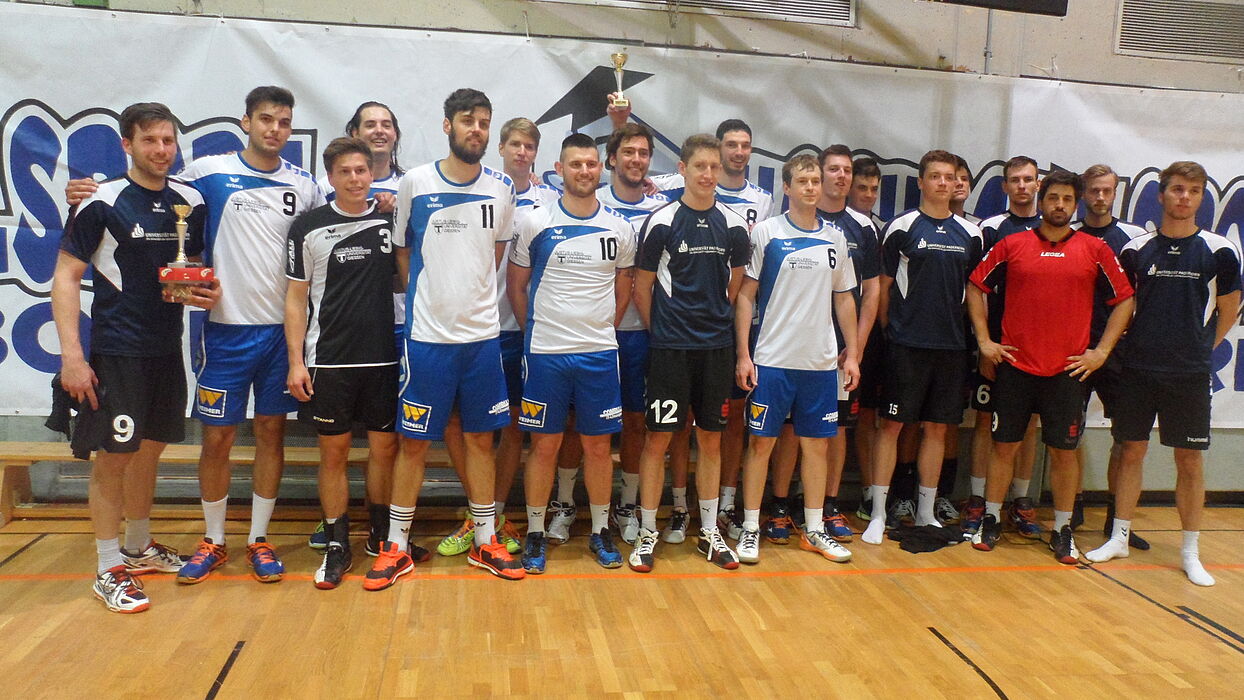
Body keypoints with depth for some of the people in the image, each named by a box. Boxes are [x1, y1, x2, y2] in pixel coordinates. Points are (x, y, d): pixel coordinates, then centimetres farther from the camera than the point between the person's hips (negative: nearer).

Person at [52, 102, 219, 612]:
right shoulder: (101, 202, -9)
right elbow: (65, 277, -9)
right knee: (114, 455, -1)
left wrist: (207, 291, -3)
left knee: (150, 449, 16)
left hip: (167, 348, 6)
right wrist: (71, 353, -16)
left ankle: (139, 547, 32)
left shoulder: (190, 202, 7)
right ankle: (109, 570, 12)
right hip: (116, 352, -6)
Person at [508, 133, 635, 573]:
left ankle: (601, 530, 22)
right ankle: (535, 532, 18)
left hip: (600, 353, 2)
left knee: (598, 443, 8)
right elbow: (517, 285, 7)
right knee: (544, 443, 5)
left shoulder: (619, 228, 5)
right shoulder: (536, 223, 0)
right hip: (545, 352, -1)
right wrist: (535, 330, 4)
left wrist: (601, 328, 8)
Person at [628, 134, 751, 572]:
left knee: (711, 439, 10)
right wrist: (659, 331, 2)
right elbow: (642, 287, 0)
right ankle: (647, 534, 12)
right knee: (658, 438, 0)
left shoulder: (734, 224, 6)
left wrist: (713, 319, 10)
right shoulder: (662, 221, -4)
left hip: (716, 346, 4)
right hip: (669, 348, -3)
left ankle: (709, 532, 22)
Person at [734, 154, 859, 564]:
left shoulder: (835, 238, 9)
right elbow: (745, 295, -3)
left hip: (821, 361, 4)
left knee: (817, 444, 9)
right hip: (772, 360, -4)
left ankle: (813, 530, 22)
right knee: (762, 442, 1)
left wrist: (852, 353, 9)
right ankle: (750, 529, 14)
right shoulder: (766, 232, -2)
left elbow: (844, 298, 15)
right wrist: (743, 355, -9)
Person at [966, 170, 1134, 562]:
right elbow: (976, 287, 9)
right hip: (1014, 366, 0)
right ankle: (991, 521, 19)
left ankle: (1062, 530, 20)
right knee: (1004, 445, 7)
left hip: (1068, 370, 0)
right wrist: (984, 341, 1)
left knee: (1064, 451, 7)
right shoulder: (1011, 245, 2)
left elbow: (1124, 300, 8)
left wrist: (1101, 351, 0)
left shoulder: (1095, 249, 3)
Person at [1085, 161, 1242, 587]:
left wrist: (1199, 349, 6)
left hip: (1190, 375, -1)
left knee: (1190, 460, 4)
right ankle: (1119, 538, 17)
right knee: (1131, 452, 7)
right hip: (1138, 370, 1)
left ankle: (1191, 552, 15)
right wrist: (1134, 344, 6)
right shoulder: (1137, 249, 3)